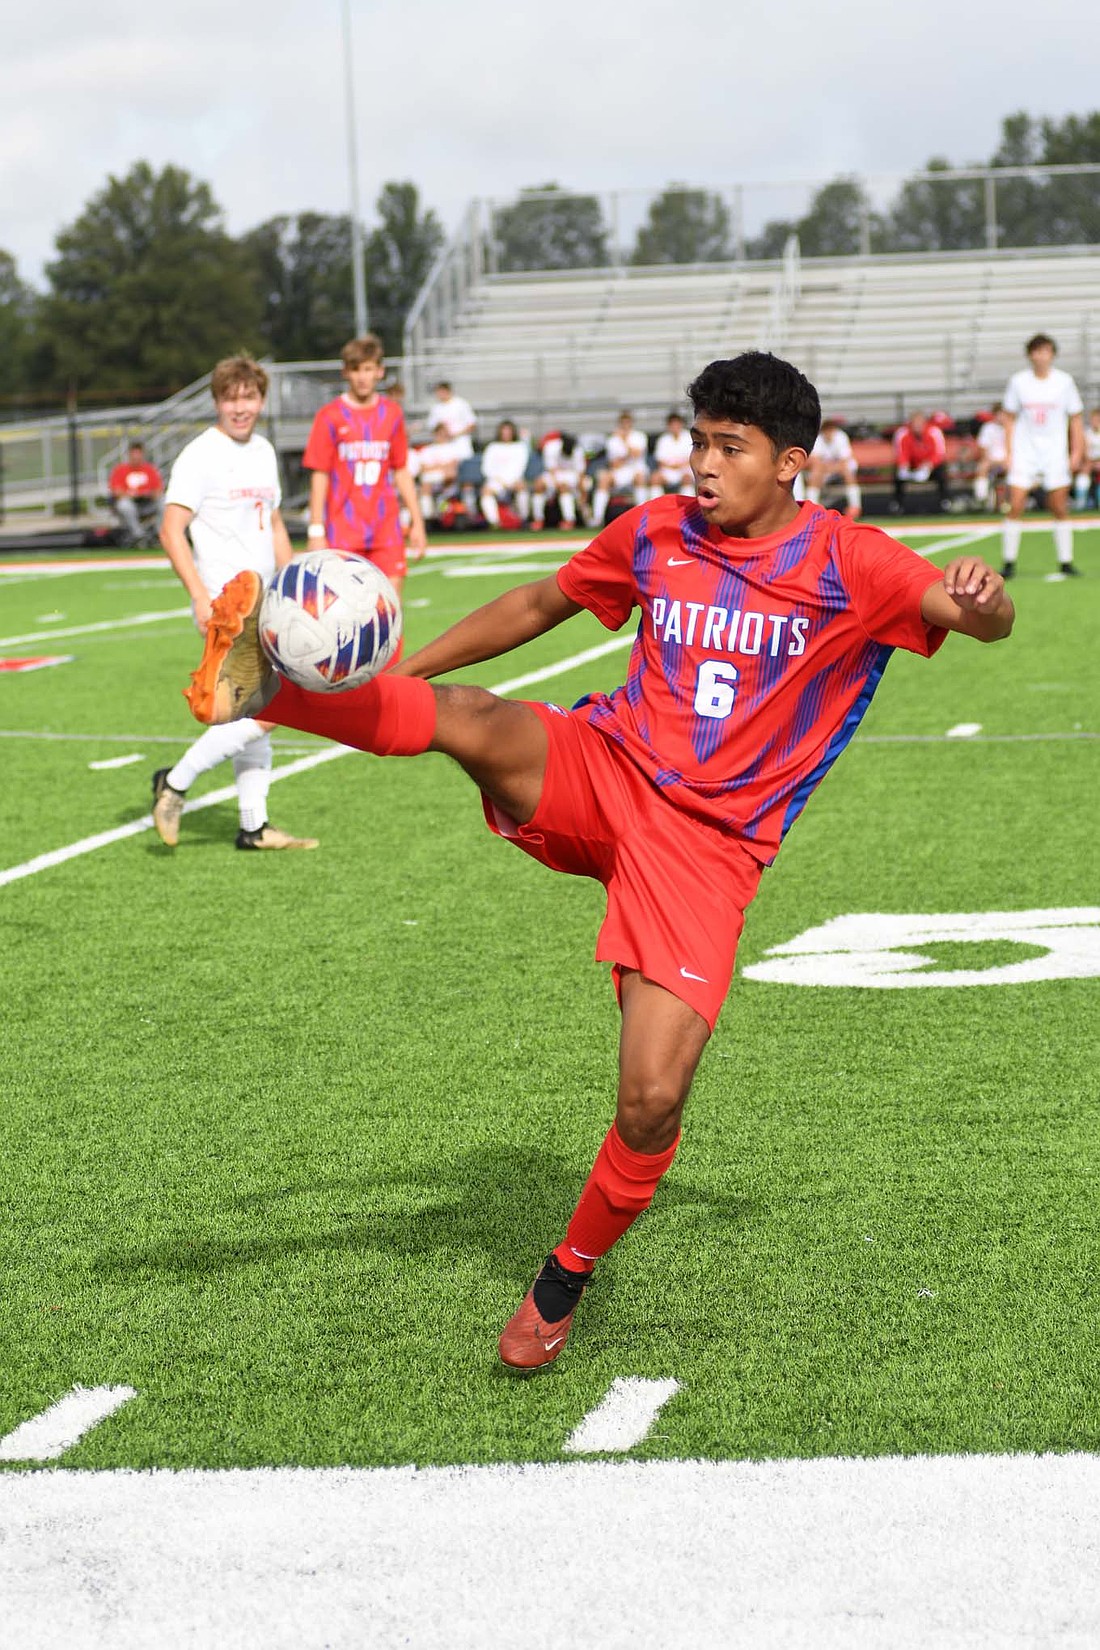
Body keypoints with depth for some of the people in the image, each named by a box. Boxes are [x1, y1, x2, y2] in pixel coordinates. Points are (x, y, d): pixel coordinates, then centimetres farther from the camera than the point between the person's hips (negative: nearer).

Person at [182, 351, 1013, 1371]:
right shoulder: (654, 534, 7)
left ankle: (566, 1280, 11)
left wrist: (981, 602, -39)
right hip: (600, 774, 3)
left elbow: (974, 617, -14)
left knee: (652, 1100, -13)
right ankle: (259, 686, -45)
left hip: (708, 846, -3)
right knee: (468, 718, -31)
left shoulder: (847, 563, -5)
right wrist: (401, 669, 20)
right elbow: (541, 603, 21)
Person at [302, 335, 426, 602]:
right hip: (343, 530, -3)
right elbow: (319, 475, -2)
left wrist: (416, 522, 12)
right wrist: (316, 530, -6)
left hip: (386, 530, 3)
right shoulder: (330, 416, -2)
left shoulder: (392, 414, 8)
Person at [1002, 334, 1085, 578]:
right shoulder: (1018, 381, 0)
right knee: (1015, 507, -8)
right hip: (1024, 451, 0)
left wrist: (1076, 452, 0)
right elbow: (1010, 418, 7)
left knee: (1060, 509, 0)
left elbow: (1075, 418, 7)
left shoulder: (1064, 381, 0)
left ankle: (1065, 562, 9)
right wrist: (1009, 451, 1)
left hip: (1055, 452, 0)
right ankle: (1009, 562, 0)